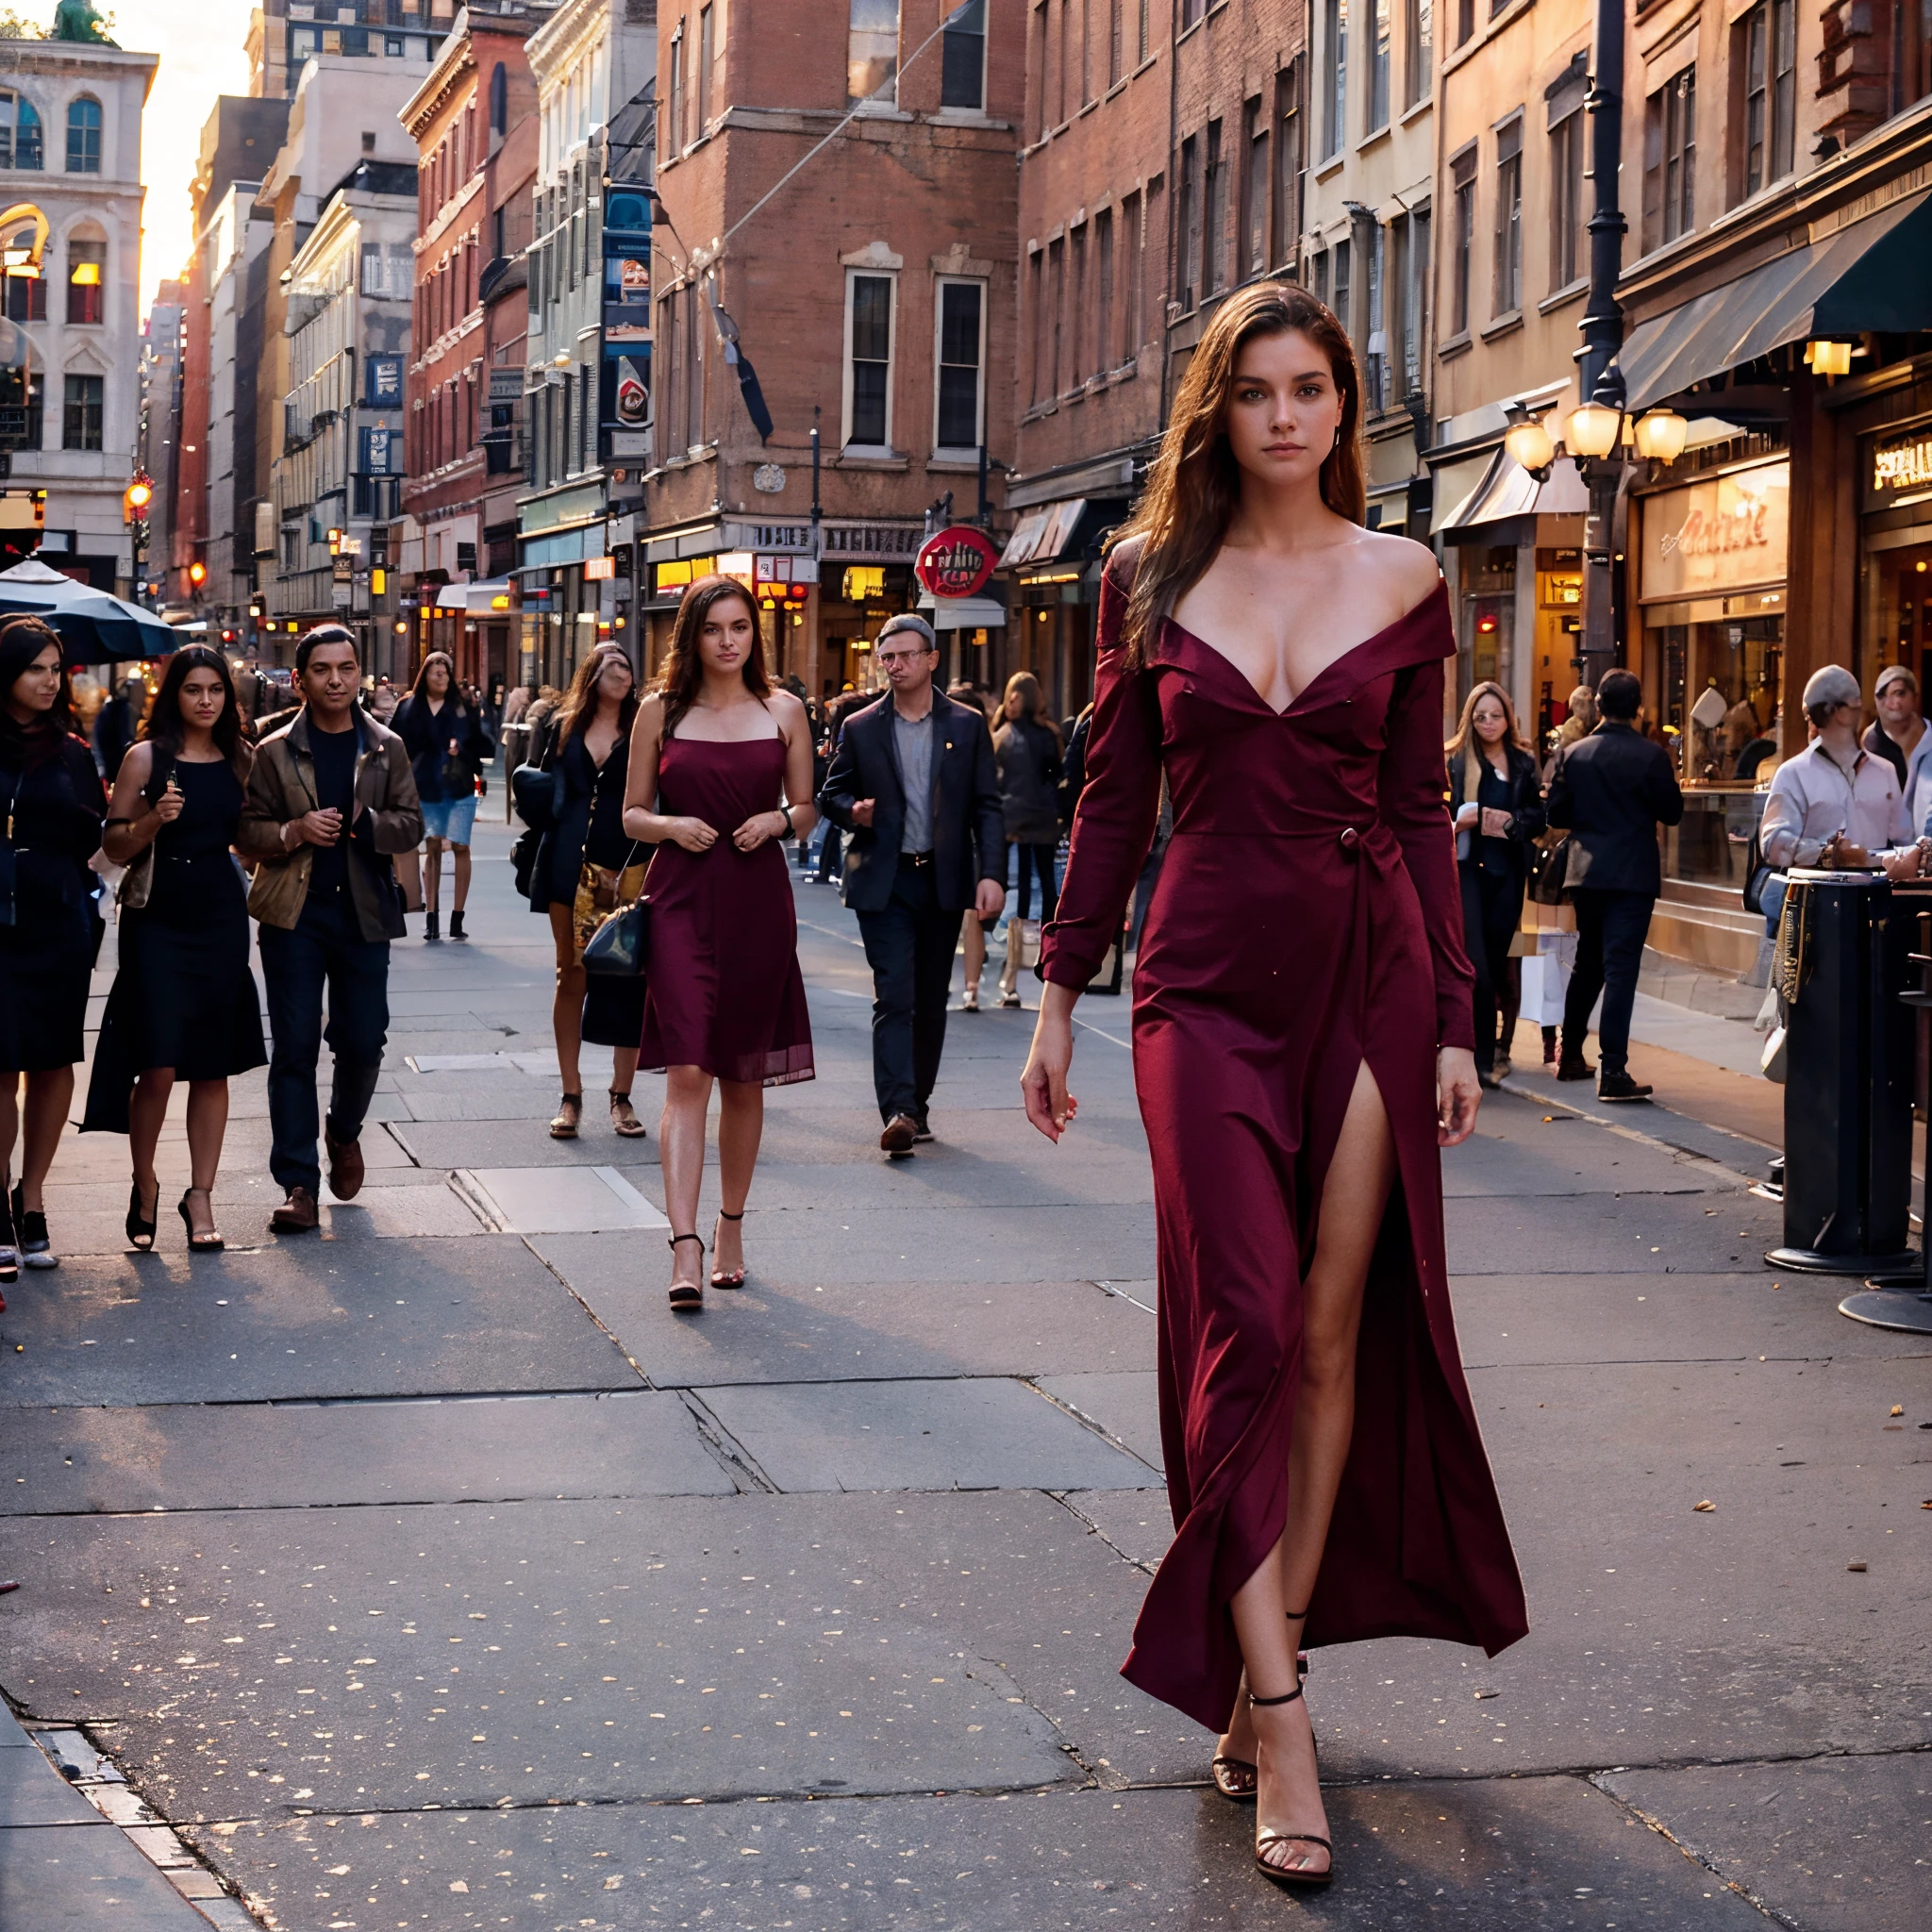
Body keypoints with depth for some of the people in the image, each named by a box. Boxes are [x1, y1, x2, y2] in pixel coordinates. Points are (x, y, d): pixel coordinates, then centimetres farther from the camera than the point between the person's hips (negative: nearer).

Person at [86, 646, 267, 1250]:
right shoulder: (147, 757, -3)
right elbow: (113, 846, -3)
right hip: (157, 921, -3)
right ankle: (144, 1183, 14)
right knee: (158, 1066, -8)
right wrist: (152, 820, -19)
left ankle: (200, 1197, 13)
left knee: (214, 1066, 5)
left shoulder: (240, 758, 8)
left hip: (221, 921, 4)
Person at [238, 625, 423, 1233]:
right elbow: (247, 832, 3)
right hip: (294, 914, -1)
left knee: (363, 1041, 4)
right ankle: (299, 1184, 3)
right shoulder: (275, 752, 4)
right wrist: (293, 832, -15)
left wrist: (364, 824, -14)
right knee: (295, 1046, -1)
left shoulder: (387, 748, 8)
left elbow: (411, 824, 5)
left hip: (364, 912, 1)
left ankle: (344, 1133, 36)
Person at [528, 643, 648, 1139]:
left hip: (628, 869, -1)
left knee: (627, 979, -1)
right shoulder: (562, 727, 10)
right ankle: (571, 1096, 10)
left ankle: (622, 1096, 8)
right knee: (572, 977, 4)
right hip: (572, 868, 1)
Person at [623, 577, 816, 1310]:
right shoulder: (660, 712, 4)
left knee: (744, 1076, 11)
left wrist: (780, 820, -8)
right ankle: (686, 1247, -19)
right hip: (682, 899, -2)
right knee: (686, 1071, -13)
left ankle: (731, 1230, 25)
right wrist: (672, 825, -12)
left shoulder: (783, 711, 7)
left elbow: (807, 807, 13)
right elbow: (633, 813, 8)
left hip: (758, 901, 2)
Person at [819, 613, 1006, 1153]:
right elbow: (830, 794, 13)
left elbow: (987, 806, 3)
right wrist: (853, 810, -11)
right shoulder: (860, 728, 6)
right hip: (884, 881, -1)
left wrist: (991, 873, -8)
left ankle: (918, 1103, 22)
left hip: (944, 880, 1)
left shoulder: (967, 724, 5)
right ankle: (898, 1111, -19)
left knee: (931, 1000, 10)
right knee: (894, 996, -12)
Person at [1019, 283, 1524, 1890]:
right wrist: (1062, 993, 5)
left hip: (1368, 974, 1)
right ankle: (1279, 1719, -7)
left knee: (1339, 1331, 3)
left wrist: (1454, 1020, 3)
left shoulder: (1402, 582, 5)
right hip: (1208, 983, -1)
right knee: (1247, 1329, -8)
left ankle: (1266, 1666, 16)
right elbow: (1115, 801, 8)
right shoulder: (1151, 576, 5)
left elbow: (1421, 809, 7)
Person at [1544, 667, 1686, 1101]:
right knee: (1620, 968, -5)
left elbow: (1557, 814, 1)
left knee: (1588, 964, 20)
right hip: (1632, 874, -4)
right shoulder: (1650, 755, -10)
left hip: (1585, 871, 4)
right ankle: (1613, 1072, -11)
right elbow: (1671, 812, -4)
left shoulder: (1572, 753, 0)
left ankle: (1570, 1056, 28)